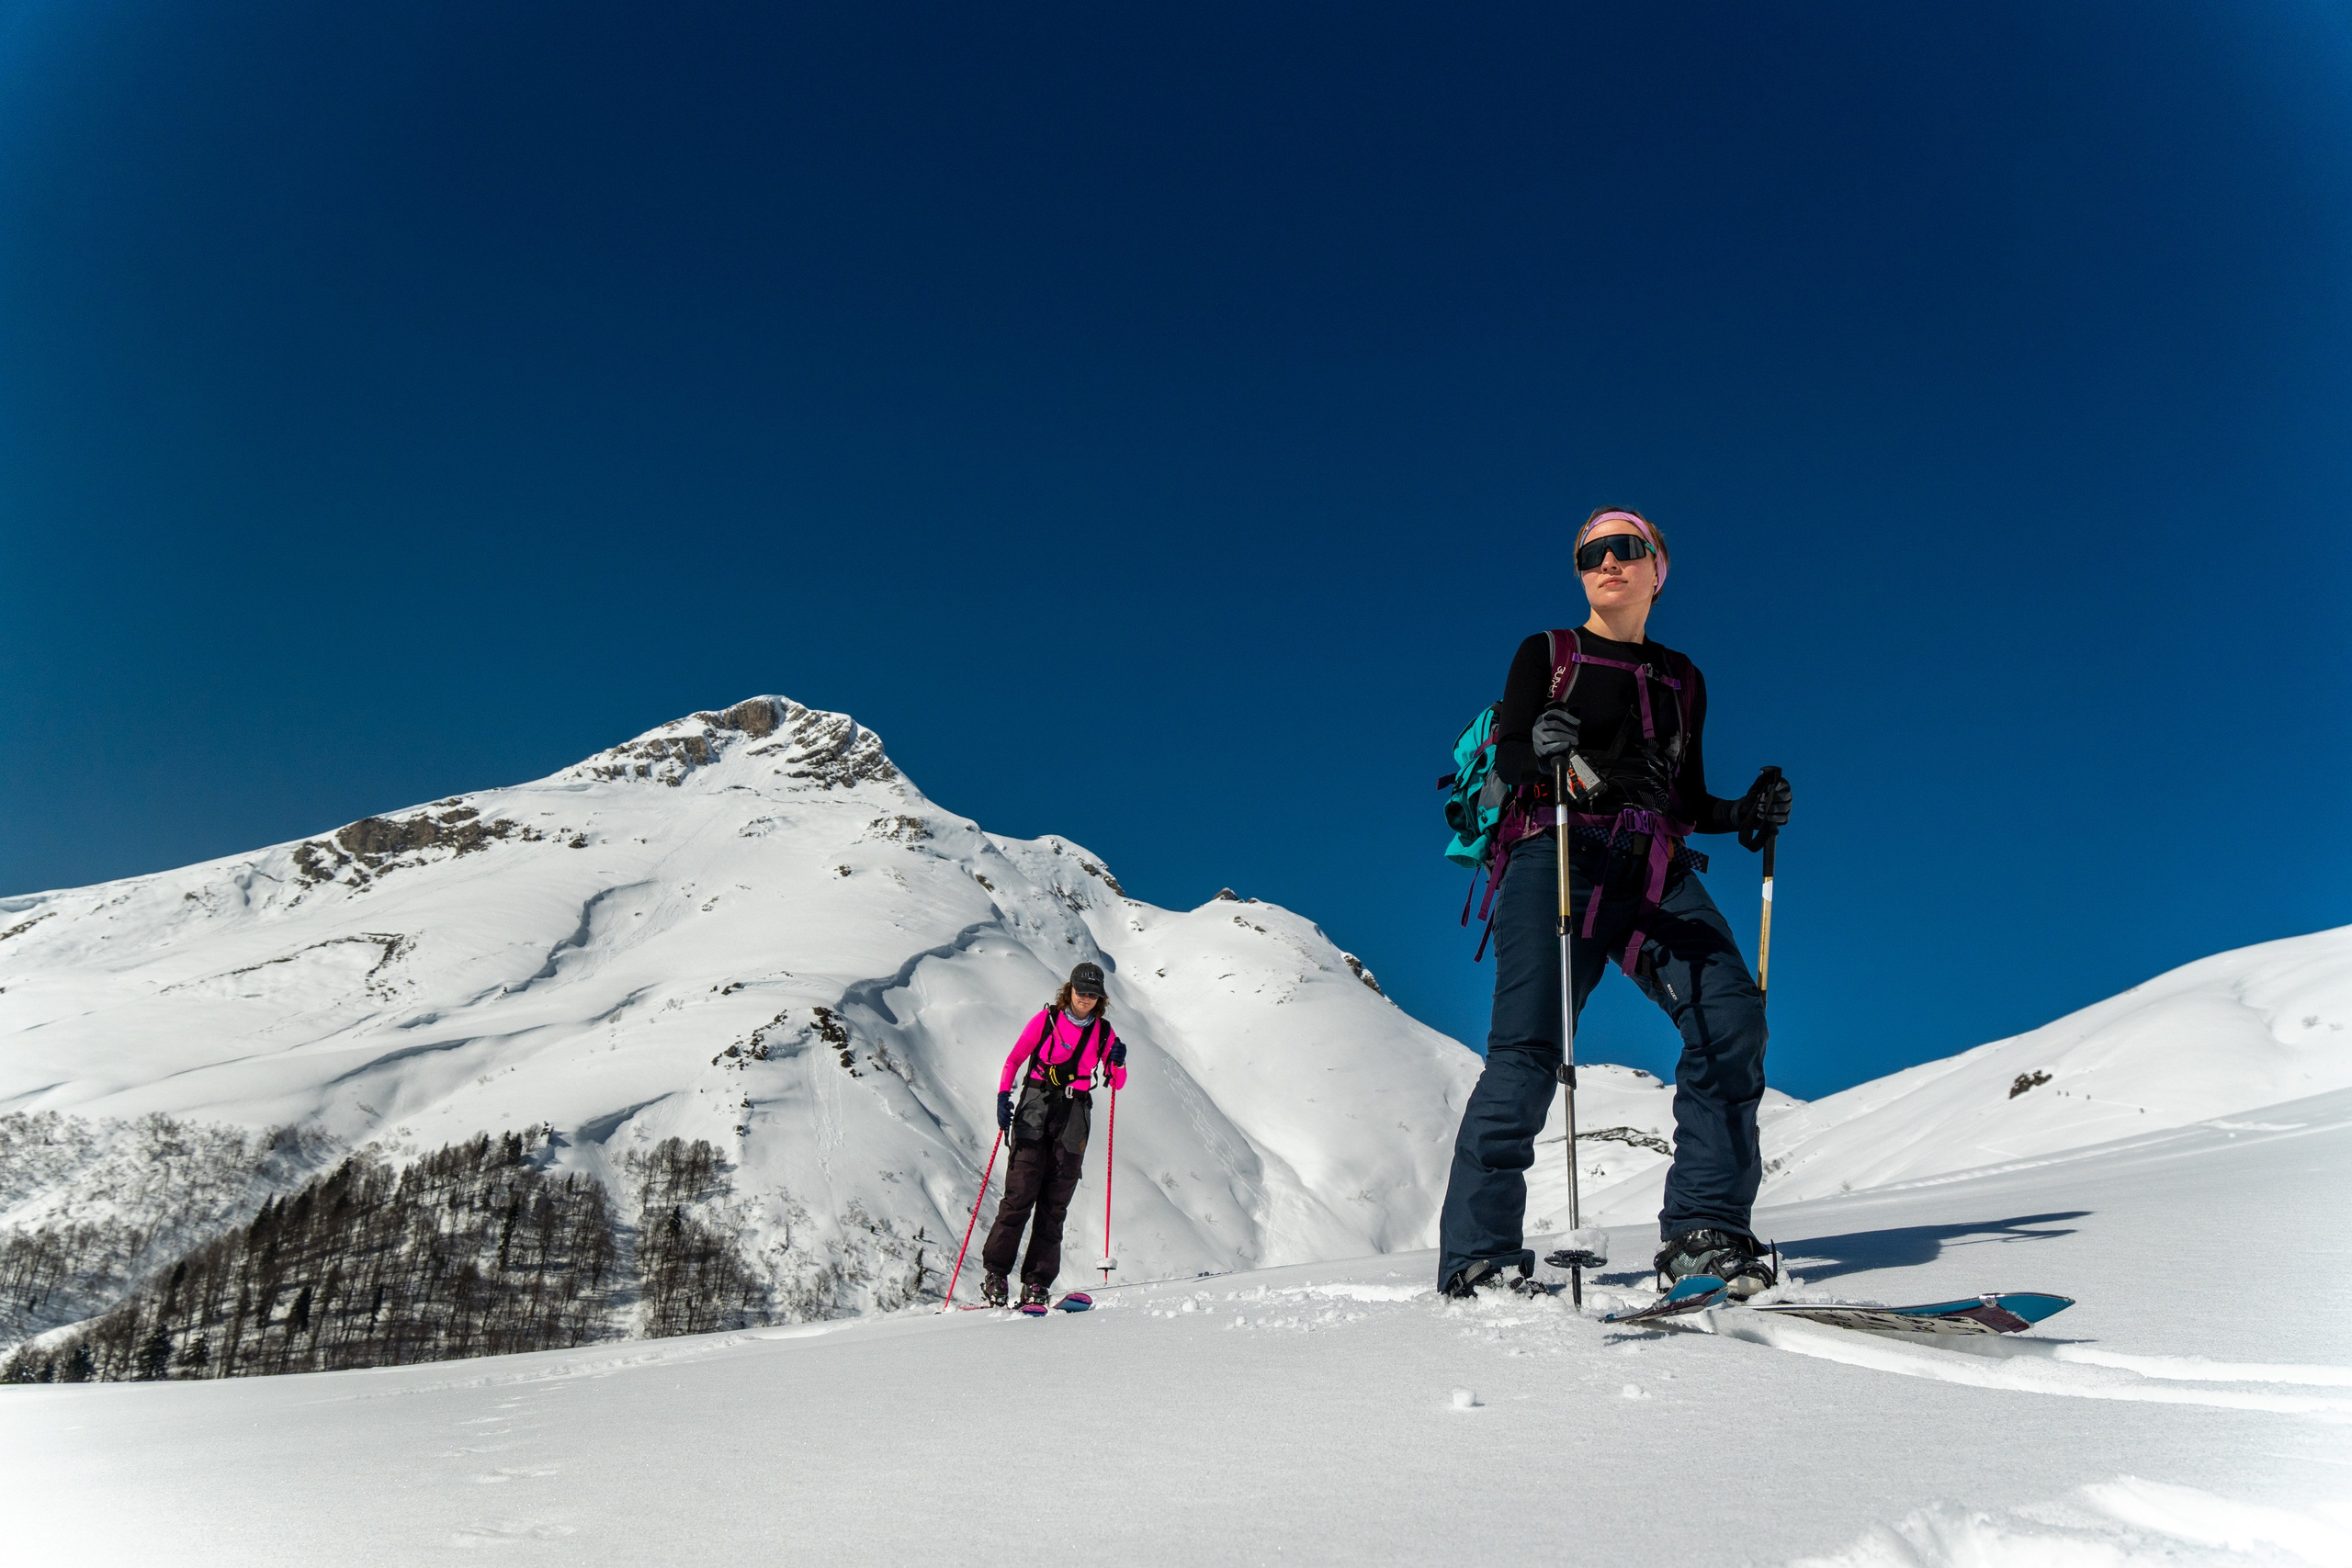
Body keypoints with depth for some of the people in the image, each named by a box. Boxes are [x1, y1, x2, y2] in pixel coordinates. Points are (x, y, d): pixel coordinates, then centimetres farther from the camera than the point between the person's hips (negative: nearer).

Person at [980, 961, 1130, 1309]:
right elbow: (1014, 1060, 4)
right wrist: (1003, 1095, -10)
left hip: (1074, 1116, 2)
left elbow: (1117, 1084, 9)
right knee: (1020, 1193, -9)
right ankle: (996, 1273, 0)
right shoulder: (1046, 1019, 3)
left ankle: (1037, 1282, 4)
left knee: (1055, 1202, 0)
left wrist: (1117, 1063, -12)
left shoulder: (1103, 1031, 9)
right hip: (1035, 1109, -2)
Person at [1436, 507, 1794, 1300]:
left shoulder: (1681, 678, 23)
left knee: (1732, 1014, -19)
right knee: (1530, 1043, -19)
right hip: (1558, 859, -4)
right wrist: (1541, 748, -26)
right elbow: (1507, 760, -3)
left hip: (1657, 873, 4)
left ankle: (1703, 1230, -12)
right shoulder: (1546, 654, 12)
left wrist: (1748, 812, 5)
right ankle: (1478, 1252, -15)